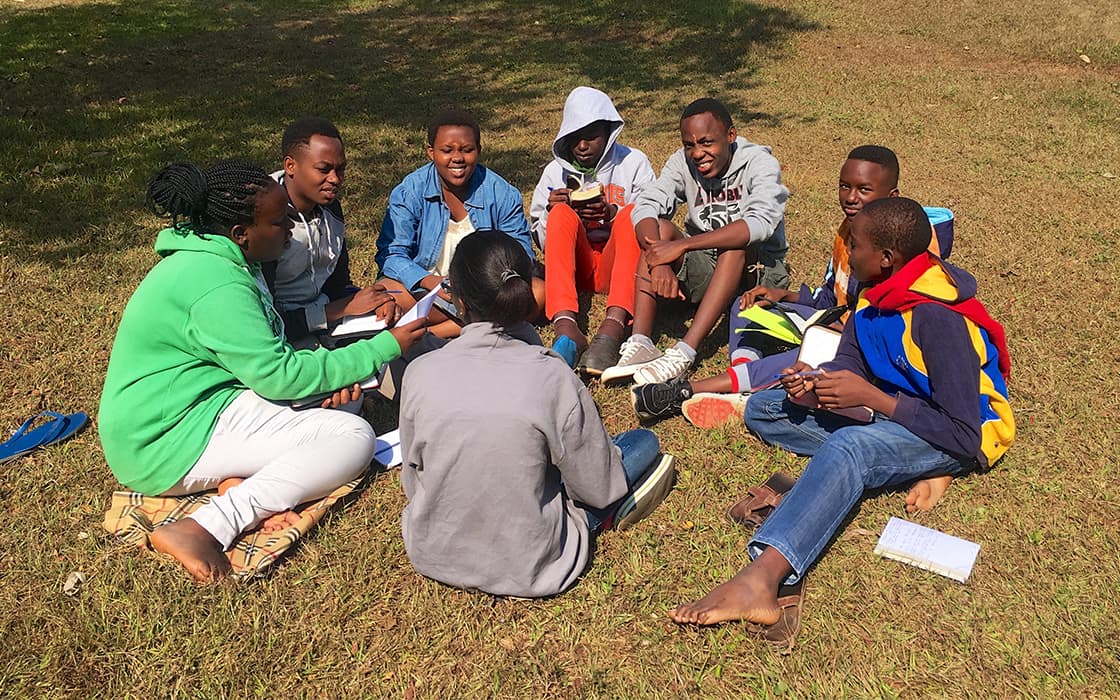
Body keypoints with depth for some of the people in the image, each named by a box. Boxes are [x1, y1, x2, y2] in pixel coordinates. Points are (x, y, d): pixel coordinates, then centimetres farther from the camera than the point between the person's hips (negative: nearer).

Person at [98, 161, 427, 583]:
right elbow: (278, 375, -22)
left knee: (339, 396, 8)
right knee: (353, 438, -19)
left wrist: (331, 373, -7)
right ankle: (205, 529, -23)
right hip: (170, 442, -10)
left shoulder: (221, 258, 7)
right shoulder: (216, 284, -24)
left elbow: (263, 358, 11)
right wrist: (385, 347, -17)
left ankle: (242, 477, -8)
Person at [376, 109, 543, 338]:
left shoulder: (503, 194, -1)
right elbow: (391, 253, -10)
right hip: (426, 290, -2)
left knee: (540, 292, -26)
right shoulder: (409, 193, -5)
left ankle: (431, 333, -29)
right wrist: (431, 281, -29)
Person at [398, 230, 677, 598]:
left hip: (431, 553, 4)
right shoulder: (553, 378, -22)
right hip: (524, 569, -3)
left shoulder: (420, 373, -16)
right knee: (645, 442, 11)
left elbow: (412, 482, -2)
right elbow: (599, 490, -10)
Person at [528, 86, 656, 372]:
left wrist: (613, 213, -17)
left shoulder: (633, 163, 5)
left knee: (632, 213, -28)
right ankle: (566, 328, -46)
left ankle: (613, 328, -50)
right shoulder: (556, 171, 9)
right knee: (562, 213, -25)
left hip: (619, 265, -1)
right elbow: (542, 241, 11)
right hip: (576, 266, 1)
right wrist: (551, 212, -11)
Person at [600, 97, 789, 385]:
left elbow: (760, 223, -33)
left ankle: (684, 352, -42)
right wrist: (659, 262, -37)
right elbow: (644, 207, -18)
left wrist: (682, 245, -38)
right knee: (659, 229, -21)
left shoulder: (760, 164, -15)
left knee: (738, 245, -34)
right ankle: (640, 342, -33)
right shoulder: (682, 162, -4)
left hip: (756, 269, -3)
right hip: (703, 269, 3)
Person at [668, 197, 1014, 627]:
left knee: (848, 446, -40)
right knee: (763, 409, -2)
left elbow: (964, 434, -26)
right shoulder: (878, 294, -1)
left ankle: (760, 579, -56)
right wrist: (814, 389, -19)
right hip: (890, 413, 9)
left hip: (967, 437, -9)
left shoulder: (938, 318, -26)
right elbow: (849, 364, 4)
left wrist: (869, 396, -27)